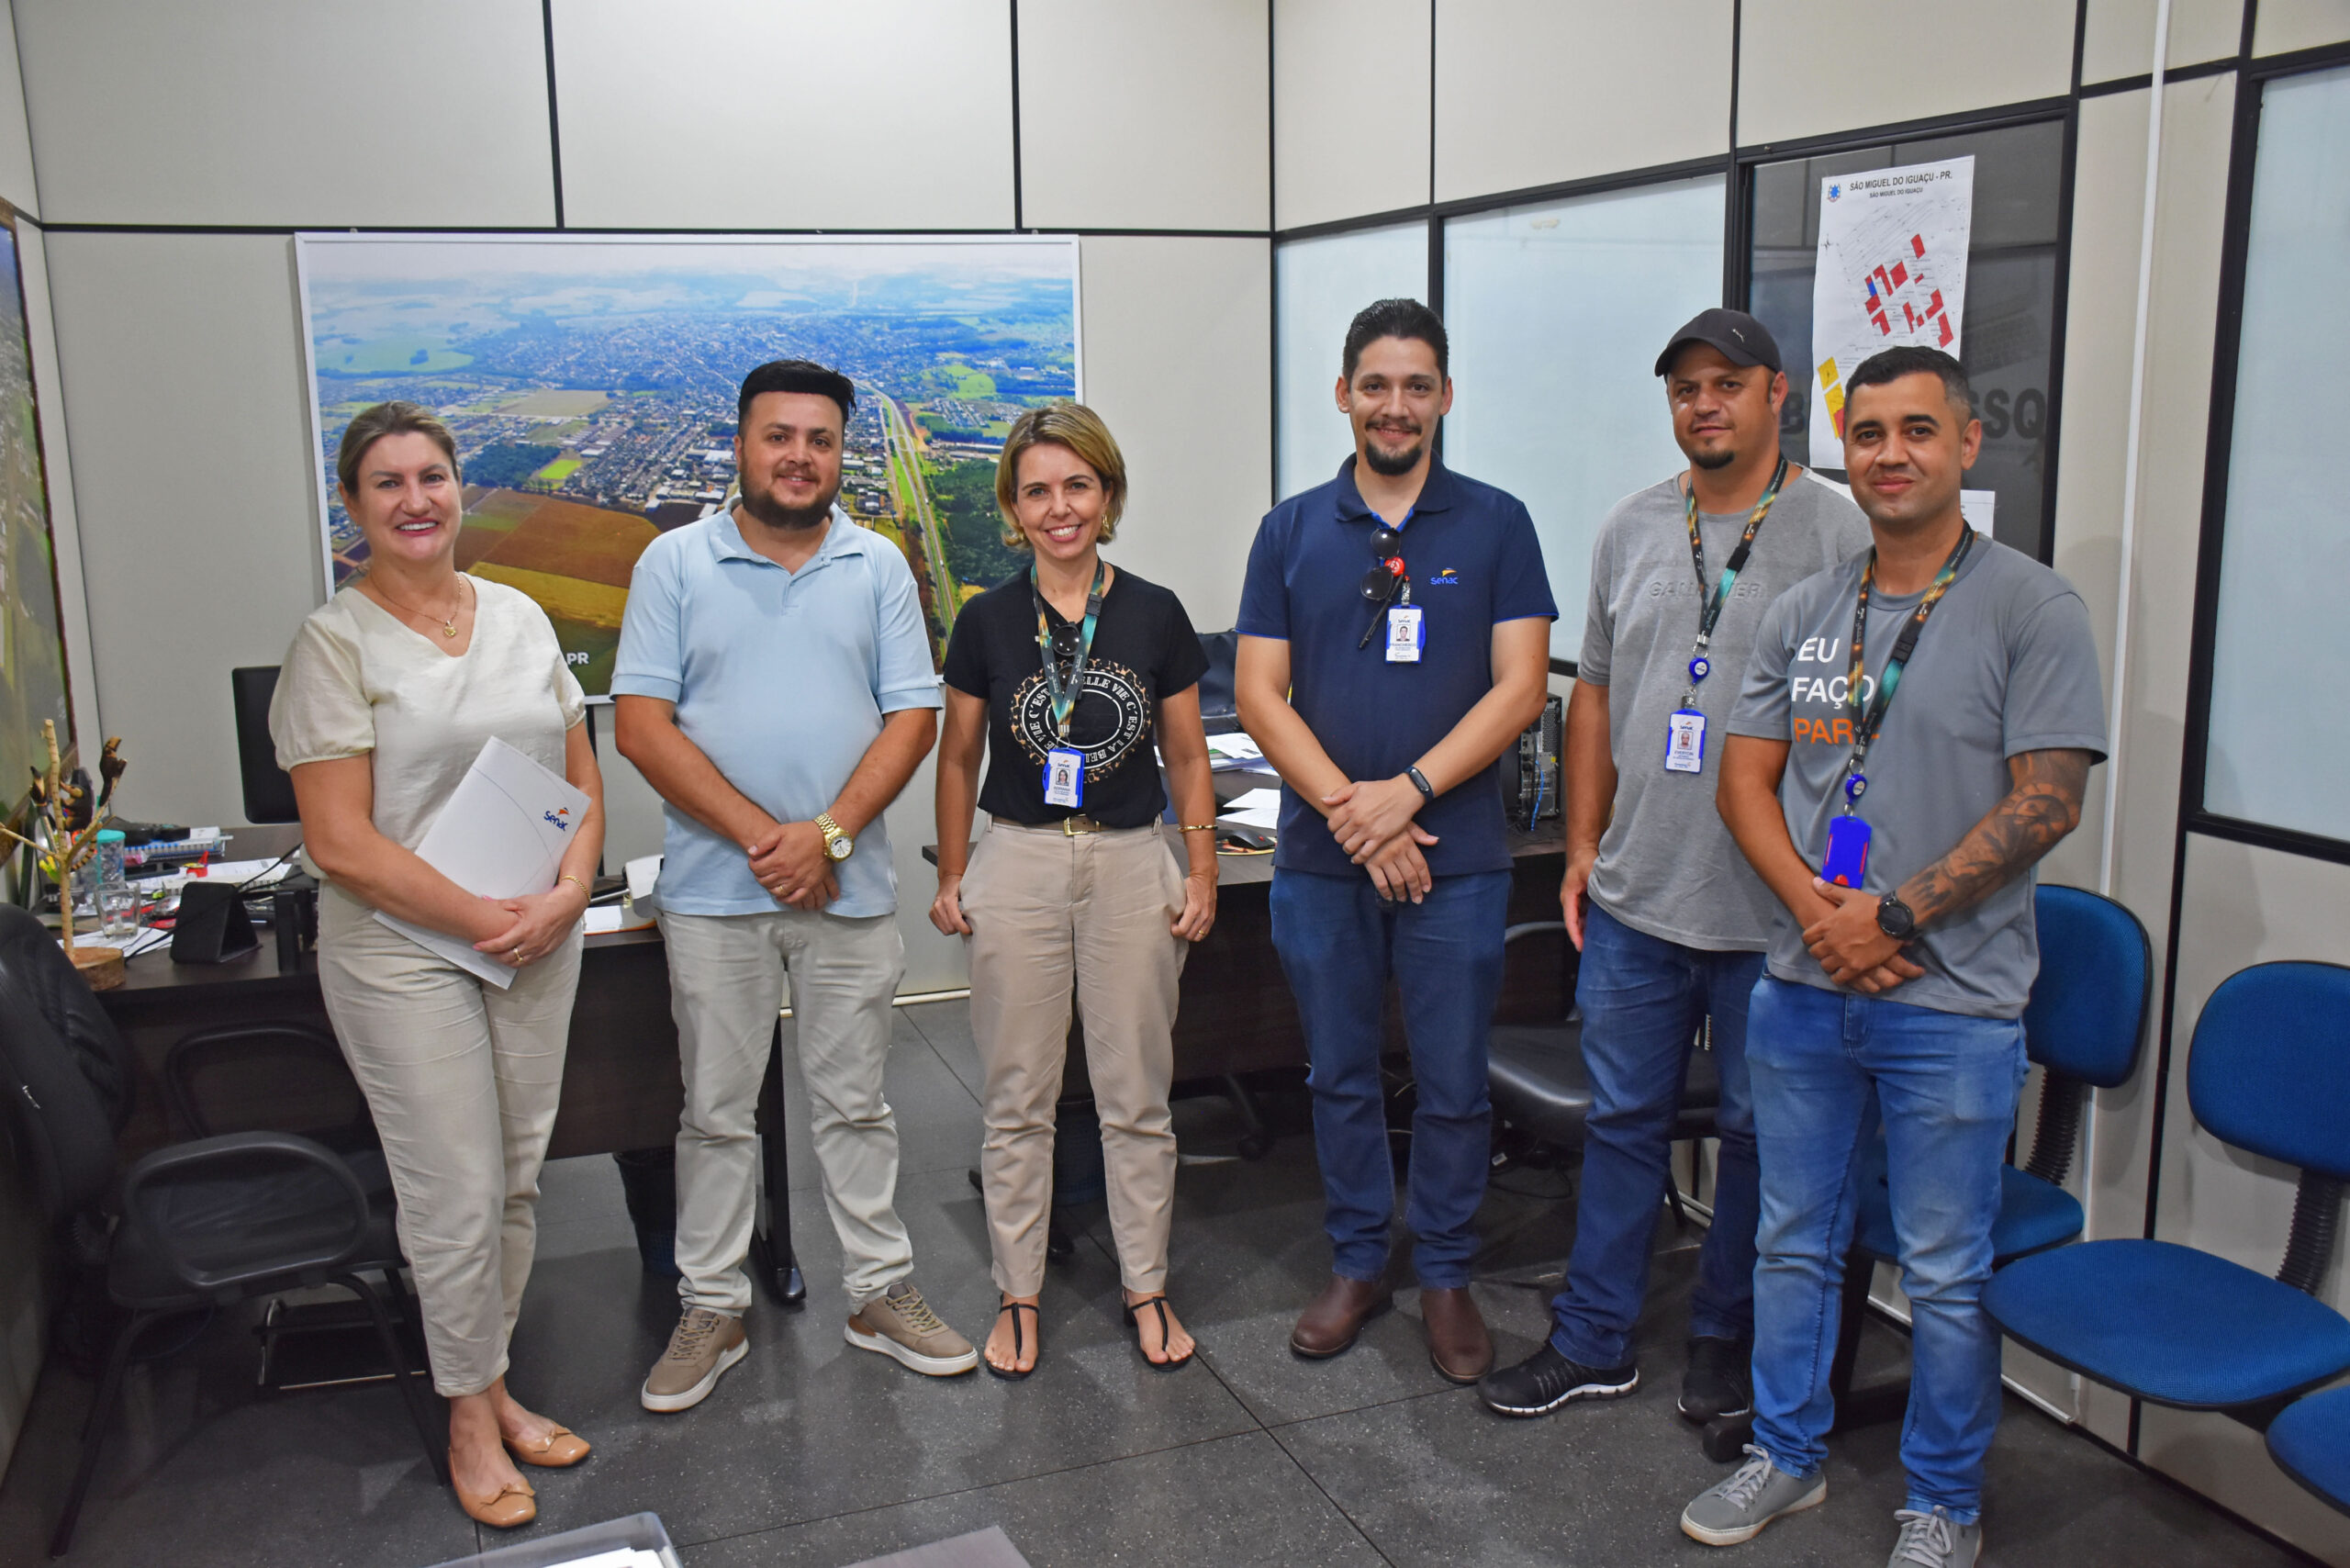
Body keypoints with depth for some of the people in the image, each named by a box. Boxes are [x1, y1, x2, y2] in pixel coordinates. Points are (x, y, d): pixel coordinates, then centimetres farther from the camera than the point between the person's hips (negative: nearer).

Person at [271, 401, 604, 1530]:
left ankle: (488, 1381, 31)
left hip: (538, 941, 5)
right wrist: (484, 921, -17)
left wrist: (567, 895, -8)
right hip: (405, 953, -5)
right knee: (457, 1195, 1)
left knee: (518, 1176, 13)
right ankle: (470, 1413, 22)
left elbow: (583, 779, 10)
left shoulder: (520, 619, 7)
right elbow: (340, 844, -13)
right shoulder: (336, 643, -8)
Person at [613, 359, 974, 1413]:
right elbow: (642, 726, -6)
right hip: (714, 887, -1)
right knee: (716, 1111, 9)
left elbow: (912, 717, -1)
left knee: (855, 1103, 11)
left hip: (848, 884, 1)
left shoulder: (878, 566, 5)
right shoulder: (676, 562, 1)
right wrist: (758, 835, -14)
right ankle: (711, 1310, 23)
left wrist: (829, 833, -13)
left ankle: (880, 1294, 25)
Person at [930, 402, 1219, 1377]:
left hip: (1132, 866, 0)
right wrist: (950, 879, 8)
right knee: (1018, 1102, 8)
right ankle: (1018, 1294, 24)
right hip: (1017, 866, 0)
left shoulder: (1155, 616, 0)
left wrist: (1202, 875, 2)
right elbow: (958, 758, 8)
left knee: (1136, 1098, 8)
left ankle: (1146, 1288, 25)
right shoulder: (988, 621, 0)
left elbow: (1187, 757, 6)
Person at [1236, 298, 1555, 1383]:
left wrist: (1405, 792, -15)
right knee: (1340, 1076, 13)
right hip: (1320, 856, 2)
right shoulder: (1292, 530, 4)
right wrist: (1348, 808, -13)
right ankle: (1356, 1264, 30)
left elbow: (1519, 688, -5)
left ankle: (1445, 1276, 26)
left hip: (1455, 856, -1)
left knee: (1453, 1083, 8)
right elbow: (1259, 692, 0)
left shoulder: (1495, 525, 1)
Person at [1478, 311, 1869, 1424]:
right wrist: (1583, 844, 11)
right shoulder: (1634, 529, 9)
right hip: (1632, 895, 4)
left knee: (1760, 1132, 11)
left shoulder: (1837, 532, -6)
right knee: (1622, 1120, 13)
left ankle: (1727, 1341, 30)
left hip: (1773, 910, -4)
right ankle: (1592, 1341, 26)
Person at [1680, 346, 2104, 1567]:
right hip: (1800, 986, 5)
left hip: (1950, 1003, -4)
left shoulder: (2032, 609, -6)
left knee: (1947, 1277, 8)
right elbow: (1745, 780, 7)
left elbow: (2045, 803, -11)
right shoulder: (1803, 612, 8)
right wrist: (1814, 905, -9)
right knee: (1793, 1244, 16)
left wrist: (1895, 917, -15)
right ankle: (1786, 1457, 35)